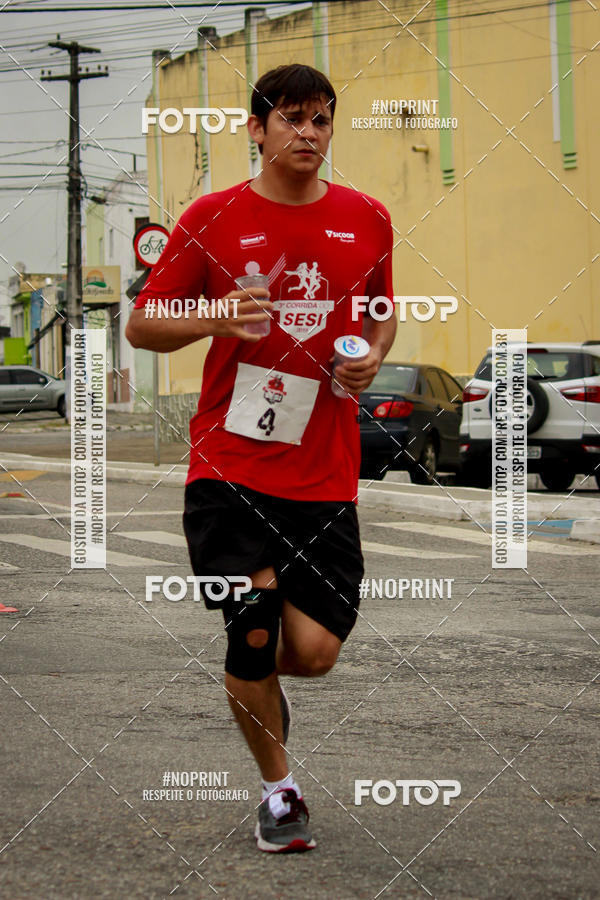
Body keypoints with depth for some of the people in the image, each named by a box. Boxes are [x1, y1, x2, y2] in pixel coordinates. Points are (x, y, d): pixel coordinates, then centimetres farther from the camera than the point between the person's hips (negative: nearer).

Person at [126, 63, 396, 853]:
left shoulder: (366, 220, 6)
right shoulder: (212, 219, -1)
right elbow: (141, 326, 4)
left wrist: (372, 356, 0)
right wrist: (214, 319, -15)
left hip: (324, 473, 2)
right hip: (229, 463, -2)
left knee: (314, 652, -5)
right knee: (253, 630, -8)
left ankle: (257, 676, 34)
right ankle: (279, 789, 17)